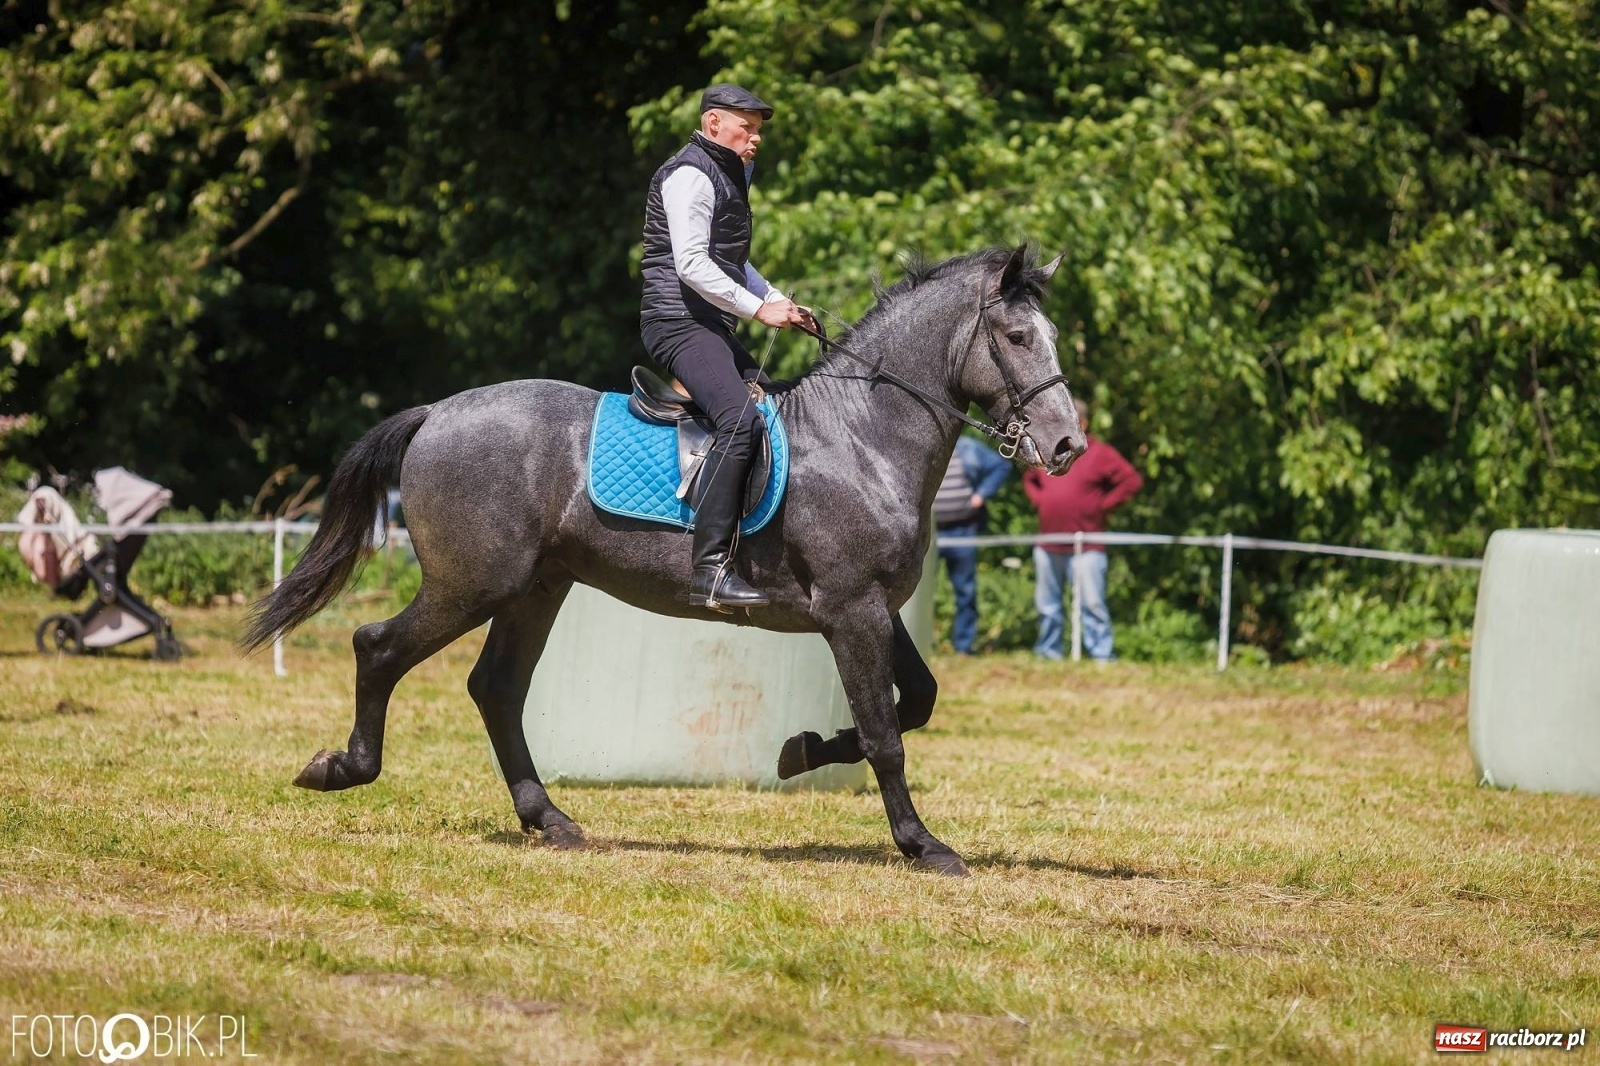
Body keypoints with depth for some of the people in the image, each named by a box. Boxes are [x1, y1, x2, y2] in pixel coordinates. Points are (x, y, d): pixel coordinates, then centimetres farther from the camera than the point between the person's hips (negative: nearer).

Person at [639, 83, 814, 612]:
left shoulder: (727, 175, 22)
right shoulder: (690, 176, -10)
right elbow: (692, 265, -20)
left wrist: (781, 302, 18)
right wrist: (759, 308, -19)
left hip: (713, 327, 11)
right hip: (679, 321, -11)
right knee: (741, 419, -28)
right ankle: (710, 569, -37)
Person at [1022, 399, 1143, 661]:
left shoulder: (1099, 454, -3)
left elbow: (1132, 482, -6)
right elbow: (1029, 480, 31)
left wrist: (1102, 506, -7)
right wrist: (1039, 501, 12)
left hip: (1085, 547, -6)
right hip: (1048, 546, 6)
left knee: (1091, 601, -10)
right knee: (1047, 604, 9)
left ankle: (1101, 654, -9)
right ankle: (1049, 651, 17)